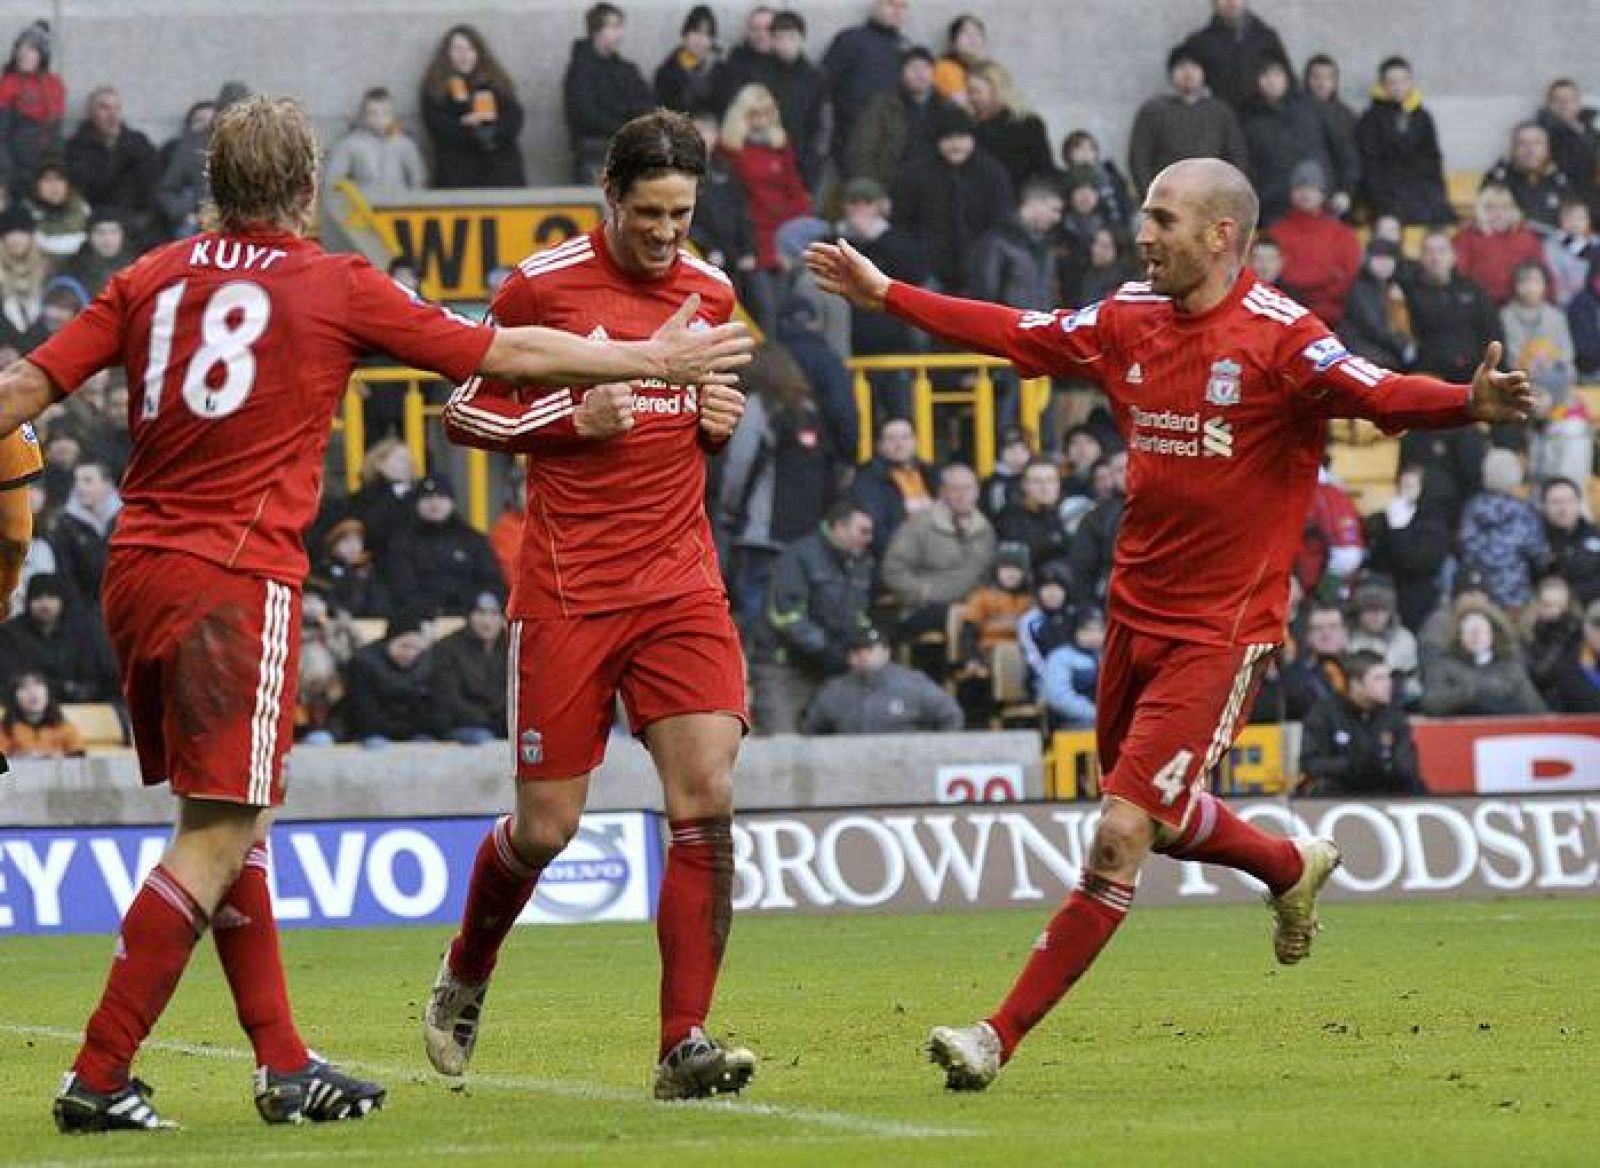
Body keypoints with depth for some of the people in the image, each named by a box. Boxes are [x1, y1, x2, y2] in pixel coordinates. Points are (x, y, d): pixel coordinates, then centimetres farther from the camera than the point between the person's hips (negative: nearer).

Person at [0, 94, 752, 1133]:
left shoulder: (150, 279, 10)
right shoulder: (339, 288, -1)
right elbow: (506, 356, 6)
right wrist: (652, 359, 17)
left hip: (136, 570, 6)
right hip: (238, 580, -6)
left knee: (235, 823, 15)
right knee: (218, 839, -7)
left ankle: (285, 1065, 17)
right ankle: (98, 1078, -13)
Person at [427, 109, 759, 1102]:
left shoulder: (711, 294, 8)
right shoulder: (542, 286, -5)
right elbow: (463, 407, 2)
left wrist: (721, 417, 1)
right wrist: (570, 416, -13)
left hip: (681, 583, 3)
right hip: (568, 592, -3)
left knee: (708, 800, -13)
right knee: (546, 825, 0)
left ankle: (685, 1044, -9)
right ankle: (465, 976, 32)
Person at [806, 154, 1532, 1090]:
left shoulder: (1278, 336, -14)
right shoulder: (1131, 320, 6)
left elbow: (1376, 393, -26)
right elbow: (1017, 336, 18)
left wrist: (1471, 405, -46)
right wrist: (885, 294, 22)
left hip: (1221, 631, -7)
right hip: (1137, 614, 7)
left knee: (1124, 831, -10)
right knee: (1161, 821, 20)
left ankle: (1002, 1036, -6)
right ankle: (1295, 868, 49)